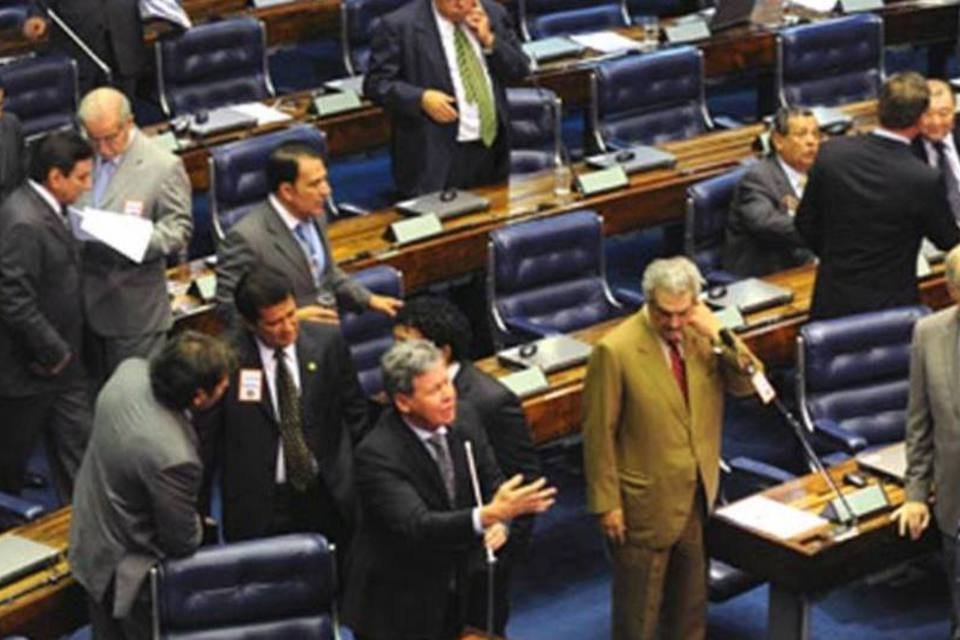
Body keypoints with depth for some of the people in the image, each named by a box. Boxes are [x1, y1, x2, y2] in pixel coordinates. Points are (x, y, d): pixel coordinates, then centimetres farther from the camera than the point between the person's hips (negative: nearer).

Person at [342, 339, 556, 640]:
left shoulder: (464, 418, -7)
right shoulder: (376, 454, -26)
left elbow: (492, 484, 3)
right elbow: (416, 527, -35)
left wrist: (499, 521, -20)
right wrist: (488, 515, -49)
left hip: (461, 590, 5)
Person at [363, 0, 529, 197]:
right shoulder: (400, 25, -9)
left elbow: (520, 70, 8)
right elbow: (376, 83, -8)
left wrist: (489, 41, -8)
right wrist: (421, 98, -23)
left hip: (492, 148, 5)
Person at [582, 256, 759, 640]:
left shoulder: (701, 333, -4)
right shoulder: (615, 351, -21)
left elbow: (746, 384, -5)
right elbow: (599, 433, -16)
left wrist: (720, 339, -20)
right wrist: (606, 504, -13)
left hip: (699, 494, 5)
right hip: (646, 502, -5)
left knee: (691, 600, 22)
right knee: (639, 606, 10)